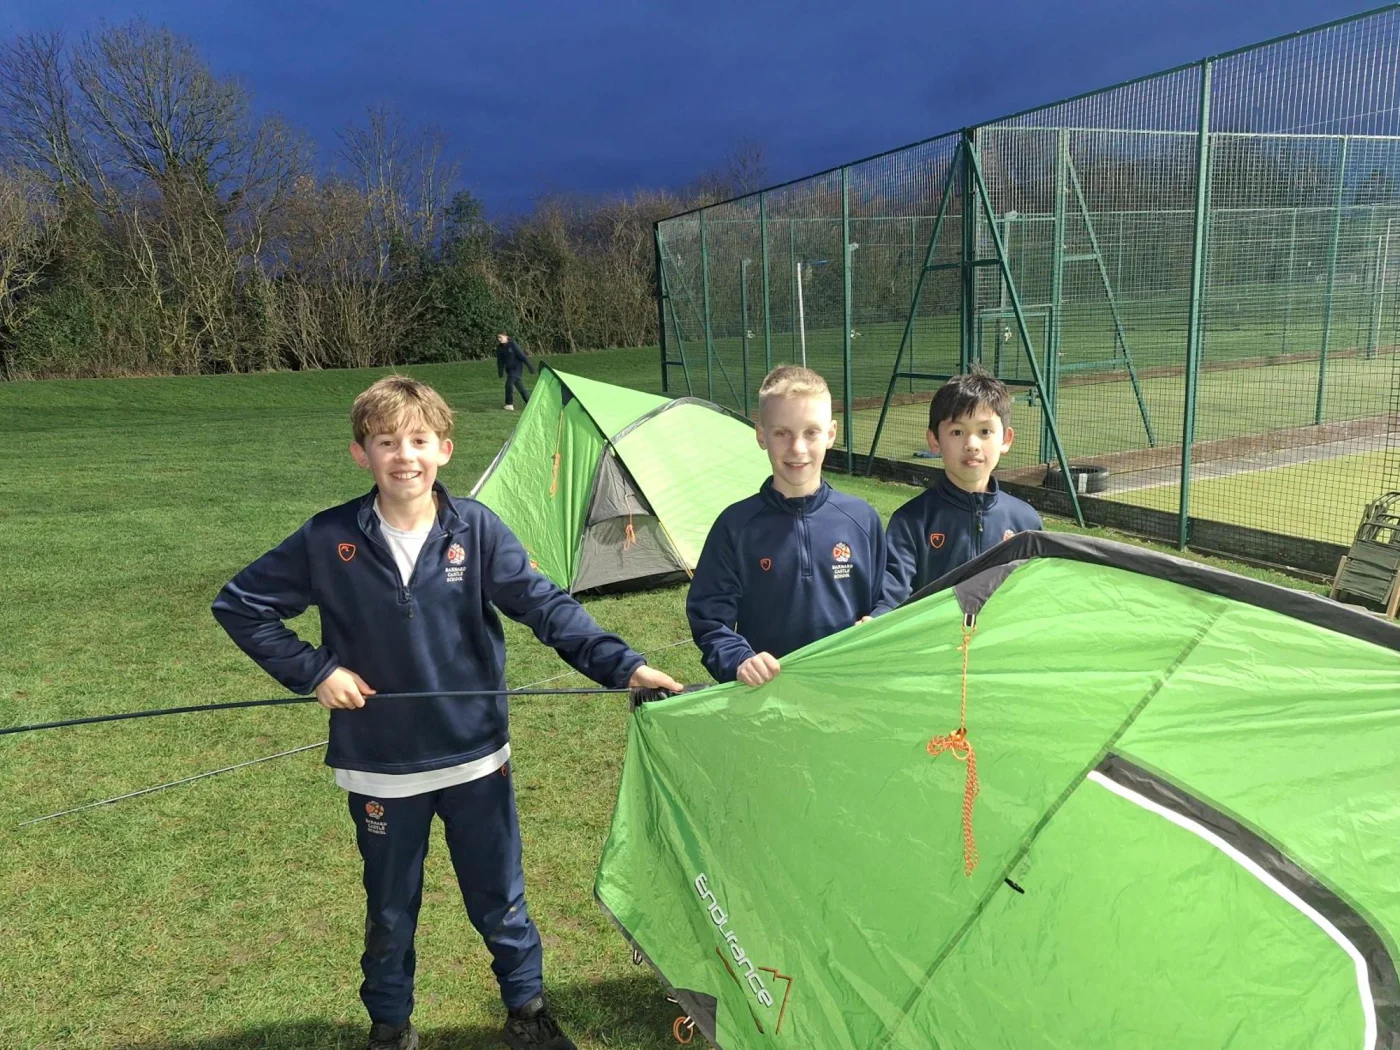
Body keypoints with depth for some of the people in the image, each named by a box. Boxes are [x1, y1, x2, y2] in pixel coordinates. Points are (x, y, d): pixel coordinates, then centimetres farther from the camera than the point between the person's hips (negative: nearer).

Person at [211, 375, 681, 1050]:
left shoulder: (475, 530, -10)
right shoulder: (329, 540, -10)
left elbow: (546, 607, -13)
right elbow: (240, 606, 0)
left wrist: (623, 665, -24)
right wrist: (314, 670, -9)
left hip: (476, 758, 0)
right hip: (380, 768, 0)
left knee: (499, 900, 15)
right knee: (390, 910, 20)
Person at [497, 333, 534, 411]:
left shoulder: (512, 344, -15)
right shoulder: (500, 348, 1)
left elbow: (521, 355, -15)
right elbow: (500, 361, 10)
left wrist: (530, 366, -15)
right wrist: (500, 372, 8)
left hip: (516, 367, -6)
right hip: (509, 368, 6)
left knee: (509, 384, -16)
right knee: (519, 386, 11)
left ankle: (509, 404, -6)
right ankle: (530, 403, 22)